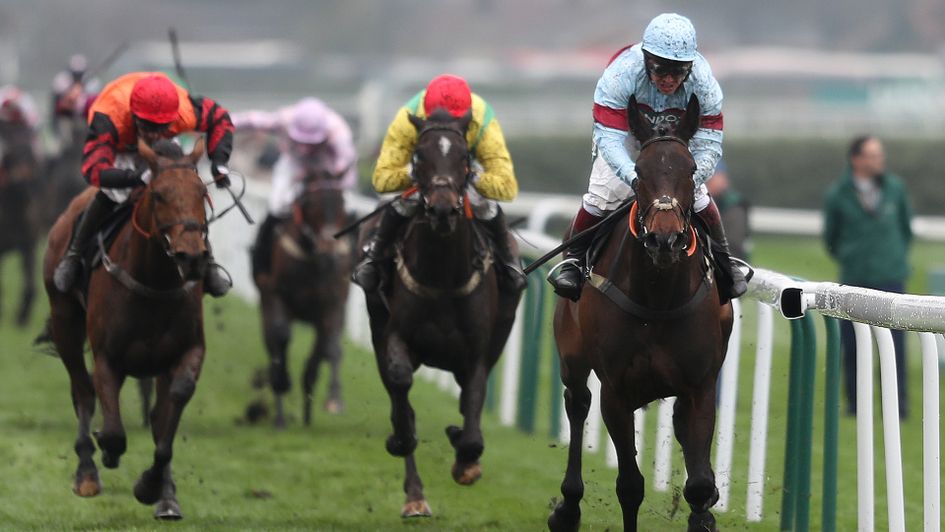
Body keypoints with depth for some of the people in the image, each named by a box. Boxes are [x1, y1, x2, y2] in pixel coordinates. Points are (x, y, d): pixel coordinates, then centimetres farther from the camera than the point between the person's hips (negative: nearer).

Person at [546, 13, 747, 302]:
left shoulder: (703, 83, -37)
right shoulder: (621, 74, -43)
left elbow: (709, 146, -33)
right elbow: (609, 138, -45)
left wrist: (690, 179, -53)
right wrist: (635, 177, -61)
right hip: (625, 129, -1)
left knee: (698, 198, -8)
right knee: (602, 195, -14)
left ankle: (723, 260, 18)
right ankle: (573, 259, 9)